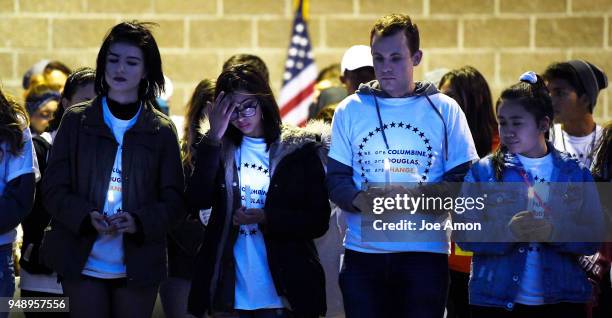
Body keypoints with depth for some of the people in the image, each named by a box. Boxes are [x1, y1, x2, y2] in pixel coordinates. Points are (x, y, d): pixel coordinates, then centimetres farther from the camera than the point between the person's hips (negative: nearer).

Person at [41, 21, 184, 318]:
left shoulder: (162, 130, 5)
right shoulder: (76, 120, 5)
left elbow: (173, 201, 3)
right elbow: (53, 189, 2)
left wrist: (138, 221, -17)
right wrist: (87, 217, -17)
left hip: (139, 267, 0)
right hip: (81, 262, 0)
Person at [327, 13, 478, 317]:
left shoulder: (444, 110, 5)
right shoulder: (350, 110, 9)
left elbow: (465, 178, 2)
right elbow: (336, 178, 7)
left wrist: (427, 197, -17)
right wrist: (359, 200, -16)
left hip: (425, 252, -1)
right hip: (363, 252, 1)